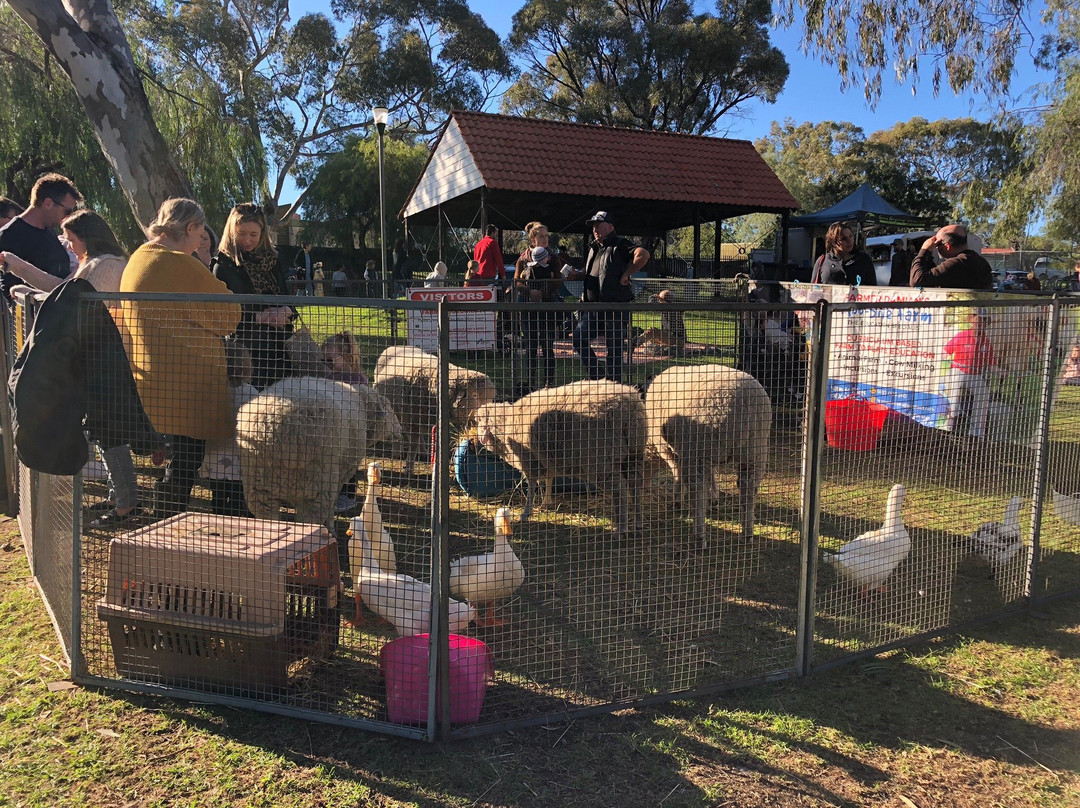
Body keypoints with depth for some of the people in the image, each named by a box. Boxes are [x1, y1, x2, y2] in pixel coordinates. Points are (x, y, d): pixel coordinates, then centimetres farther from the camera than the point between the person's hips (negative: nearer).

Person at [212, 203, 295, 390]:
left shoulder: (272, 261, 14)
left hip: (277, 345, 5)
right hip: (244, 348, -5)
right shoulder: (223, 266, -2)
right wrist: (259, 317, -16)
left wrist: (285, 312, -8)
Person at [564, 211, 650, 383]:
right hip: (593, 307, 8)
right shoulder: (594, 248, 18)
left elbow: (643, 255, -23)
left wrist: (625, 275, -19)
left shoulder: (620, 245, -6)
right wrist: (575, 275, 13)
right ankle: (596, 374, 12)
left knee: (614, 349, 0)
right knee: (578, 338, -3)